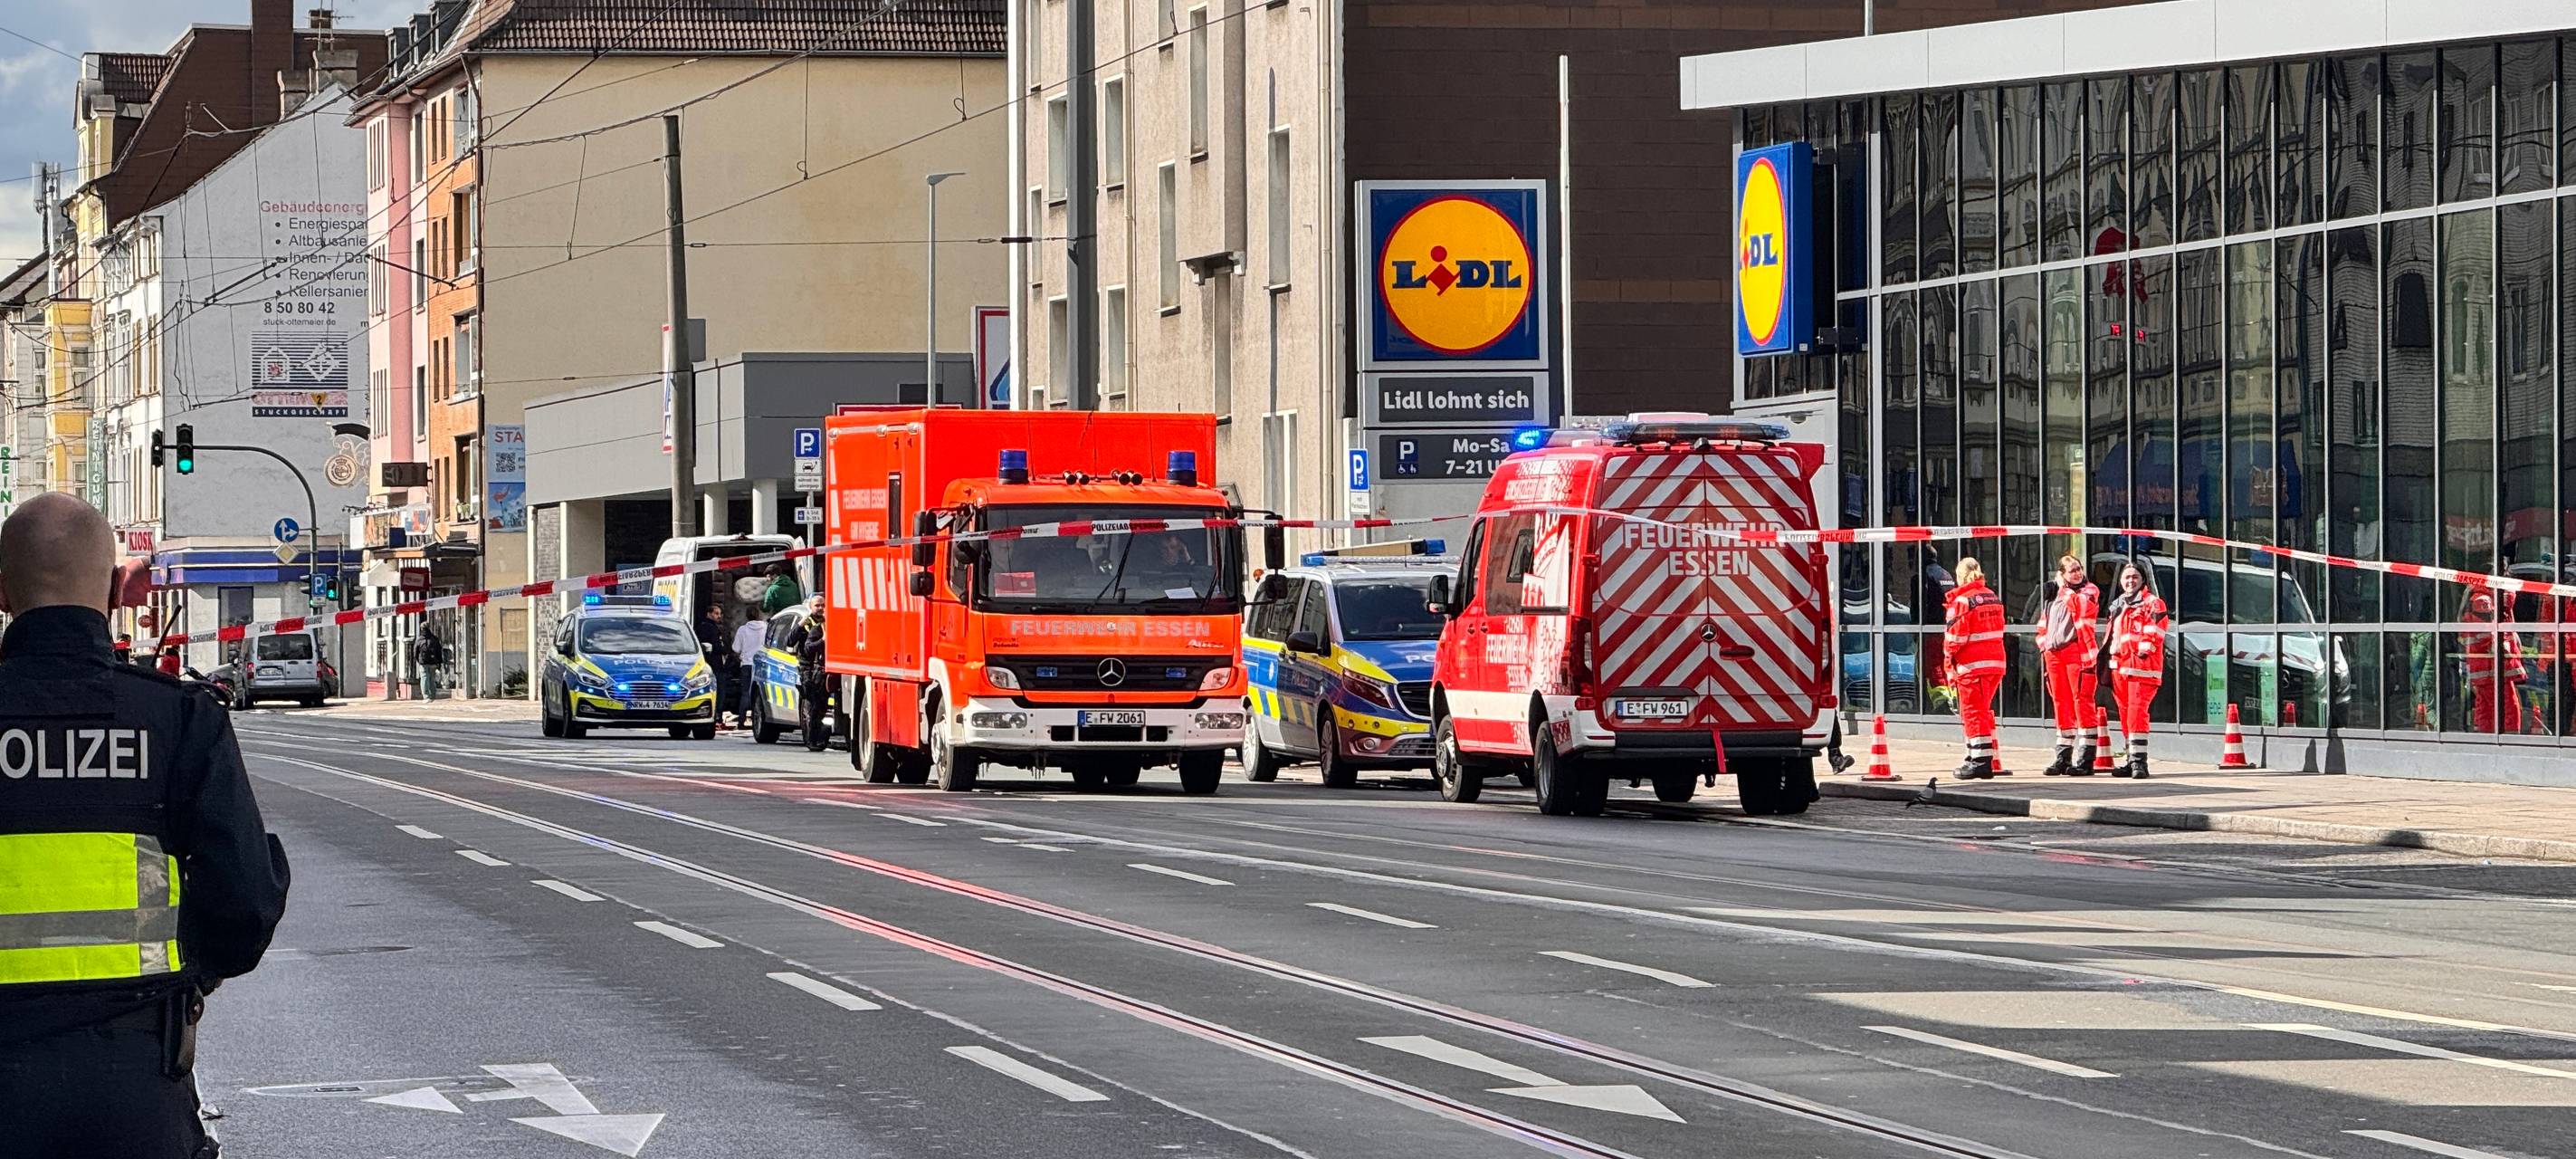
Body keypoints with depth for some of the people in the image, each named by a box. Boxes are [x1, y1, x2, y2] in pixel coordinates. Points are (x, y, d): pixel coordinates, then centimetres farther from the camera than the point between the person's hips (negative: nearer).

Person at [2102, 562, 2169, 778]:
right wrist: (2108, 654, 25)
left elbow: (2154, 632, -10)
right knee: (2125, 714, 8)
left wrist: (2144, 650, -19)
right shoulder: (2118, 606, 25)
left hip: (2141, 666, -8)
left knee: (2137, 711, -16)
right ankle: (2132, 759, 14)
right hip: (2119, 666, 8)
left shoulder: (2152, 603, 1)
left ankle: (2139, 762, -19)